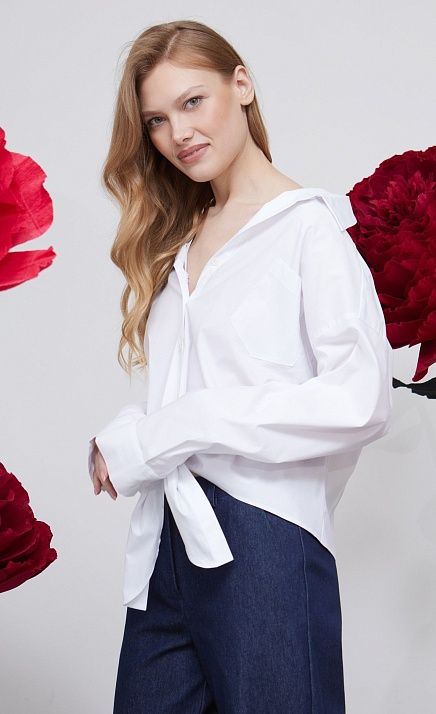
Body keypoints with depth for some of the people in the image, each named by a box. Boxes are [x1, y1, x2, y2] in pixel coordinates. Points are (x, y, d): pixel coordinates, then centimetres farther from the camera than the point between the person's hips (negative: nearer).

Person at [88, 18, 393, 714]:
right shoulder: (179, 238, 18)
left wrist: (174, 429, -13)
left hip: (262, 538, -6)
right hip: (168, 540, 7)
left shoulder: (309, 225, -4)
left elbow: (361, 400, -16)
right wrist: (126, 436, -2)